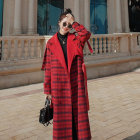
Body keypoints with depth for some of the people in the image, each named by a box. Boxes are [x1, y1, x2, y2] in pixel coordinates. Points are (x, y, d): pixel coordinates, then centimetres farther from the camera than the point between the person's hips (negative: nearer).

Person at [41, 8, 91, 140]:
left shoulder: (75, 39, 7)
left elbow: (86, 34, -18)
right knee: (60, 117, 5)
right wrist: (47, 90, 1)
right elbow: (48, 68, 3)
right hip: (59, 86, 0)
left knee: (78, 115, 4)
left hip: (76, 85, 1)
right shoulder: (51, 43, 5)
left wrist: (73, 22, -8)